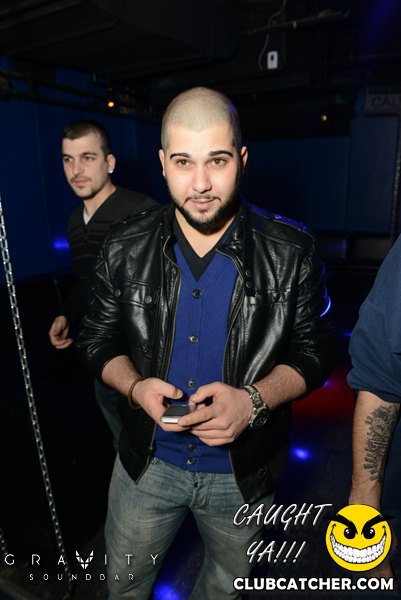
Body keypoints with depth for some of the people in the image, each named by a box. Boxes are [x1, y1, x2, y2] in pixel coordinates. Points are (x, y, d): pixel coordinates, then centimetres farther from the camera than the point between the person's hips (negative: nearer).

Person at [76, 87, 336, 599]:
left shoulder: (291, 252, -15)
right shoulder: (124, 249, -11)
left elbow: (314, 351, -7)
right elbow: (98, 340, -1)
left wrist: (255, 399, -25)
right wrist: (136, 387, -21)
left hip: (243, 470, 0)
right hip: (148, 462, 1)